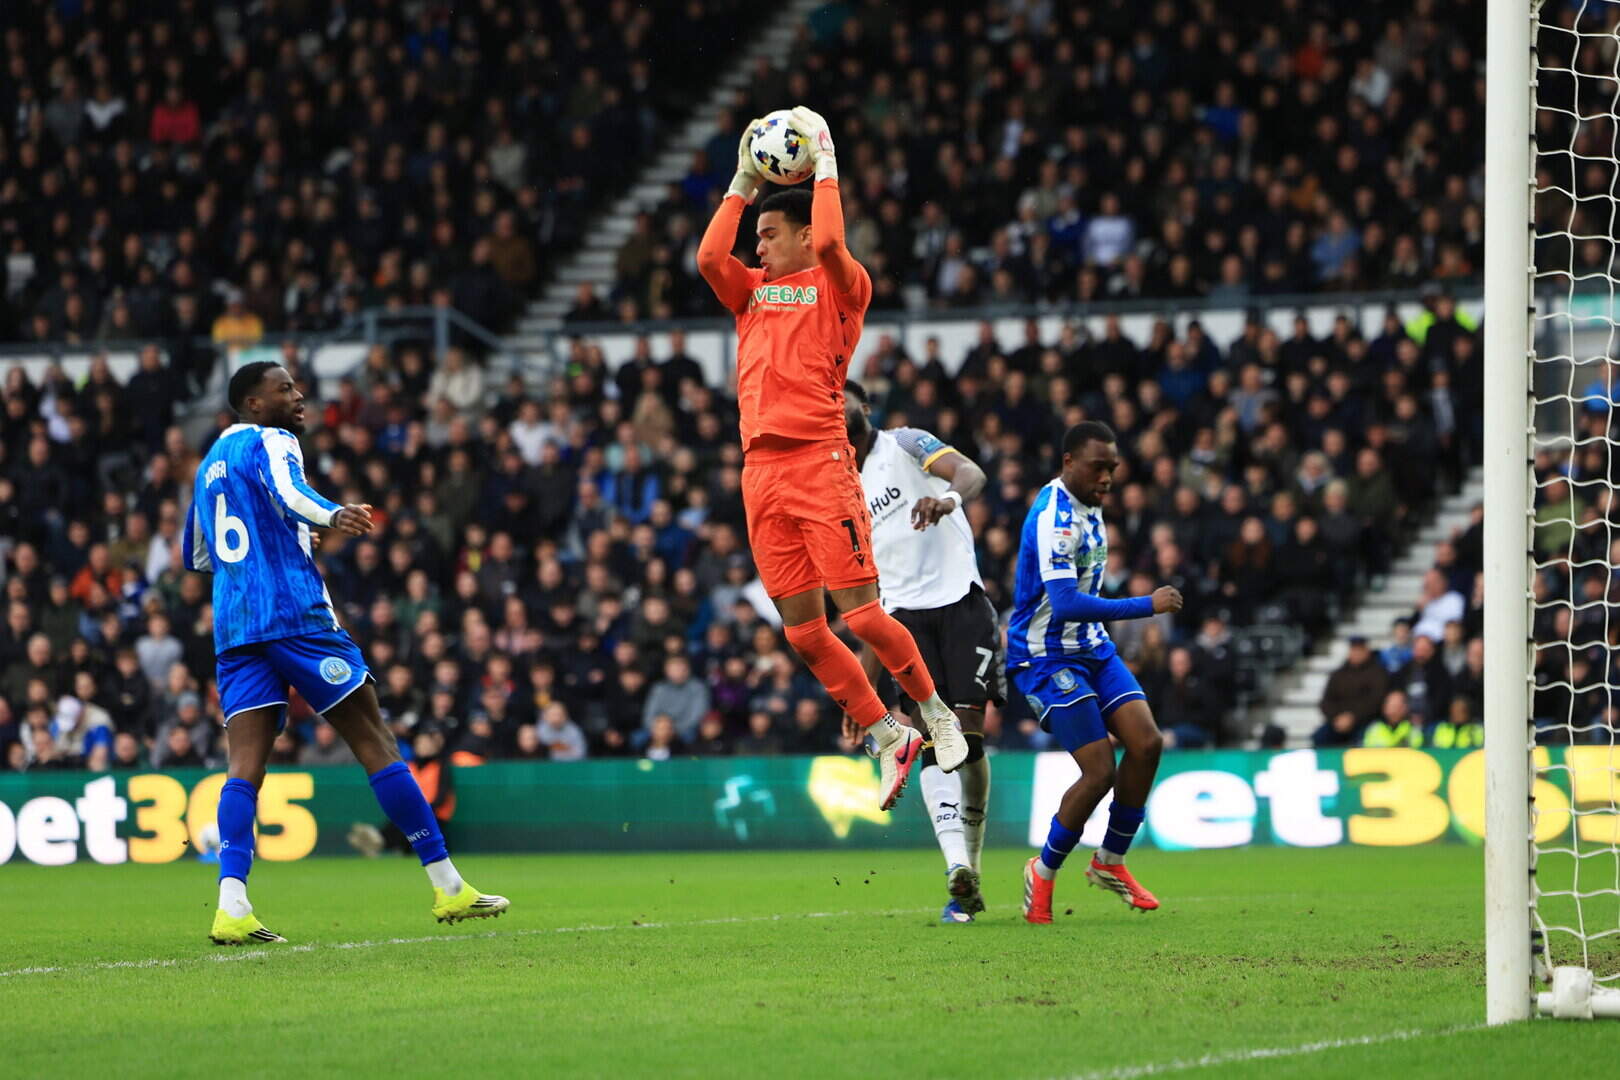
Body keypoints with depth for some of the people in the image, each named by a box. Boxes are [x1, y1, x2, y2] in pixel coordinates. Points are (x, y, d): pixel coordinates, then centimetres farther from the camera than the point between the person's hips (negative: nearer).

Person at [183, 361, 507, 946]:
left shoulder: (210, 464, 24)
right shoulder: (270, 442, 1)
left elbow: (196, 557, 34)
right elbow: (286, 490, -23)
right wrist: (332, 516, -42)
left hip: (234, 630, 7)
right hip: (296, 615, -7)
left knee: (245, 766, -5)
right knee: (377, 744, -2)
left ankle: (232, 907, -25)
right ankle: (448, 887, 0)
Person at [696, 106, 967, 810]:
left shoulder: (838, 288, 4)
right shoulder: (754, 293, 20)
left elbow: (829, 242, -16)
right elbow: (709, 256, 4)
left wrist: (824, 165, -3)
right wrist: (744, 182, 12)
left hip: (820, 461, -6)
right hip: (761, 472, 6)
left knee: (859, 613, -10)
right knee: (803, 630, 2)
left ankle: (935, 714, 9)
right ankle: (887, 739, 13)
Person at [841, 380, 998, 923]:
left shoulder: (905, 444, 6)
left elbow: (972, 471, -14)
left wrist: (949, 496, -40)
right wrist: (863, 684, 21)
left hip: (962, 603, -4)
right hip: (907, 615, 4)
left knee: (967, 734, -8)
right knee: (932, 738, -13)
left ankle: (970, 869, 4)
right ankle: (958, 865, -25)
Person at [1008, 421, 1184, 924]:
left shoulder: (1088, 507, 9)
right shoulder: (1055, 519, -23)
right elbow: (1066, 604, -31)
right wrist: (1147, 605, -27)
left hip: (1091, 646, 9)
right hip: (1048, 656, -9)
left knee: (1147, 742, -4)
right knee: (1100, 771, -14)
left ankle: (1111, 861, 12)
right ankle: (1043, 872, 7)